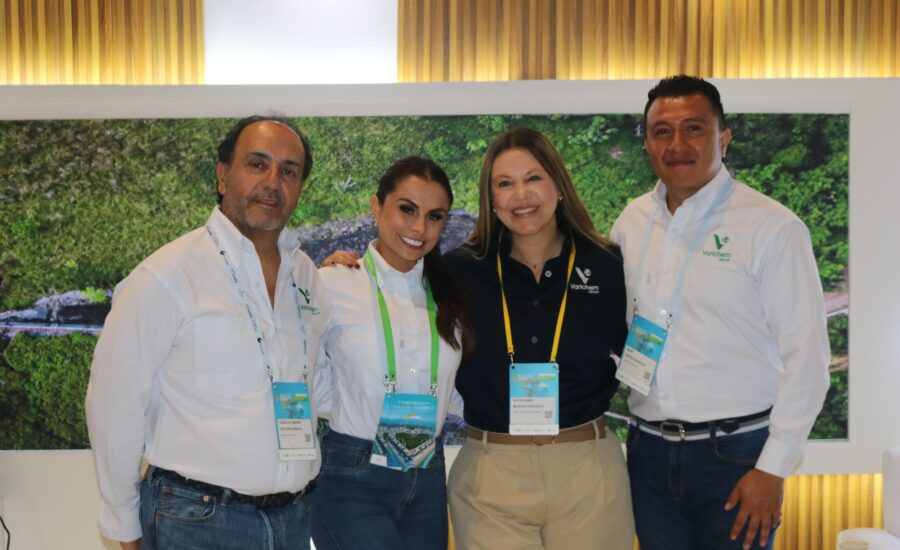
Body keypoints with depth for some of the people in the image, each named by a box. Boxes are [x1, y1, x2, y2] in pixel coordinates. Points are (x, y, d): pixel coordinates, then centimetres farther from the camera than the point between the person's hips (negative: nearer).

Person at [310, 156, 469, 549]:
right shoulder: (332, 284, -9)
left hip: (428, 482, 5)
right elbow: (310, 384, -2)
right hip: (352, 483, -5)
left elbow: (454, 388, 12)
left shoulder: (447, 294, 6)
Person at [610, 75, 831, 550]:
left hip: (736, 454, -4)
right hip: (649, 452, 4)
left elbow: (804, 356, -9)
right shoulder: (631, 222, 5)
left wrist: (773, 470, -11)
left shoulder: (772, 227, -9)